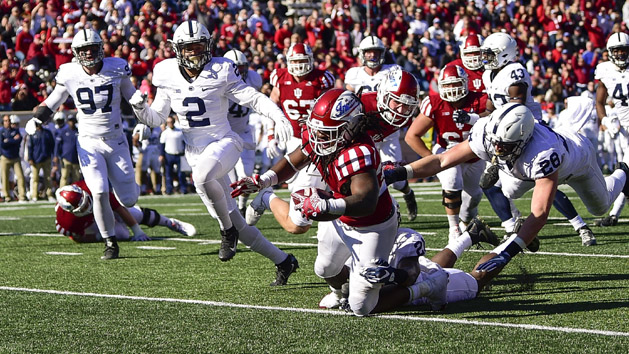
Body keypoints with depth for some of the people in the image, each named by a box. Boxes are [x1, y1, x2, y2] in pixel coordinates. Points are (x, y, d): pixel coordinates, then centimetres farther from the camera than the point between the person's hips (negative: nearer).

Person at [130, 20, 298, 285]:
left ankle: (228, 230, -17)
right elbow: (156, 118, 9)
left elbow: (254, 99, -7)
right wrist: (140, 108, -12)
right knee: (237, 224, 3)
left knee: (203, 174, -40)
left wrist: (278, 117, -23)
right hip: (196, 153, 4)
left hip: (224, 143, -4)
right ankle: (283, 261, 18)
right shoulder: (168, 77, 4)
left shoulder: (220, 72, -7)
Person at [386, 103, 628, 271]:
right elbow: (443, 160, -34)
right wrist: (398, 174, -47)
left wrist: (506, 252, -67)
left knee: (600, 206, 21)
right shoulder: (488, 134, -40)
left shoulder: (543, 154, -54)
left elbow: (540, 214, -57)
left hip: (576, 154, -3)